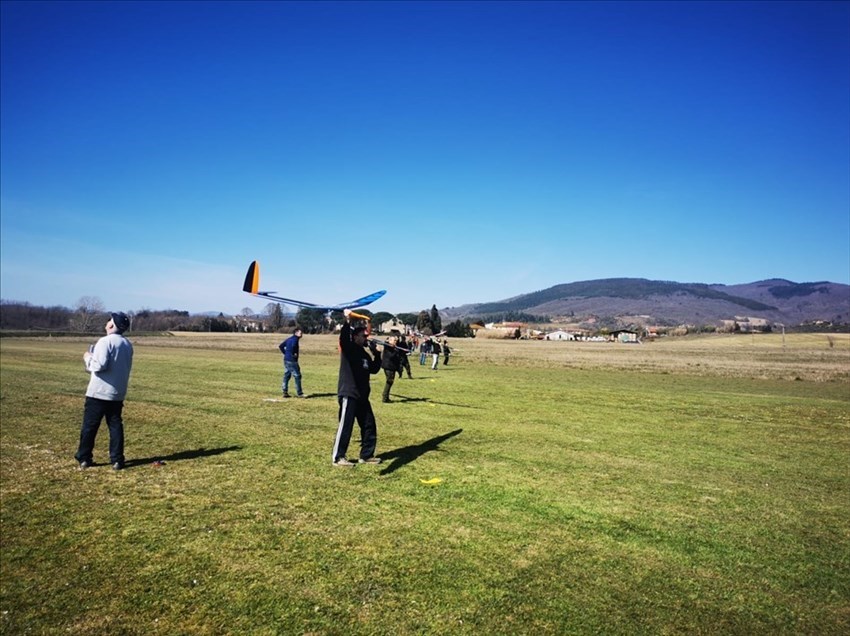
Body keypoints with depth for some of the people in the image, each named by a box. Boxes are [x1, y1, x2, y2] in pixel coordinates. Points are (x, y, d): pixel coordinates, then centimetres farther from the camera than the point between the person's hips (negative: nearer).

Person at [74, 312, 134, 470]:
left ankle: (84, 458, 14)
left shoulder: (105, 341, -14)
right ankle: (117, 460, 7)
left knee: (89, 426, 7)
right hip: (118, 393, 6)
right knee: (116, 425, 8)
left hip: (99, 392, -6)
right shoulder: (127, 345, 9)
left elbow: (100, 365, -21)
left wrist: (88, 358, -2)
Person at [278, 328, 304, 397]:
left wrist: (285, 353, 12)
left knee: (286, 376, 12)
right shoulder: (295, 339, -12)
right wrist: (293, 354, -16)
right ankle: (299, 393, 1)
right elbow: (293, 346, -31)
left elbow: (281, 346, 17)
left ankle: (285, 392, 14)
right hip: (292, 361, -9)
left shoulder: (289, 339, 15)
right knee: (297, 376, -2)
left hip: (286, 360, 9)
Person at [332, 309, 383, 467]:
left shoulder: (364, 354, 15)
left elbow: (374, 369, 17)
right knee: (345, 426, -4)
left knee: (369, 426, 11)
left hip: (362, 396, 9)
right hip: (348, 394, -8)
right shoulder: (348, 348, -8)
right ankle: (337, 458, 8)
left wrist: (376, 354, 5)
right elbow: (343, 337, -28)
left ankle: (366, 455, 23)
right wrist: (347, 321, -41)